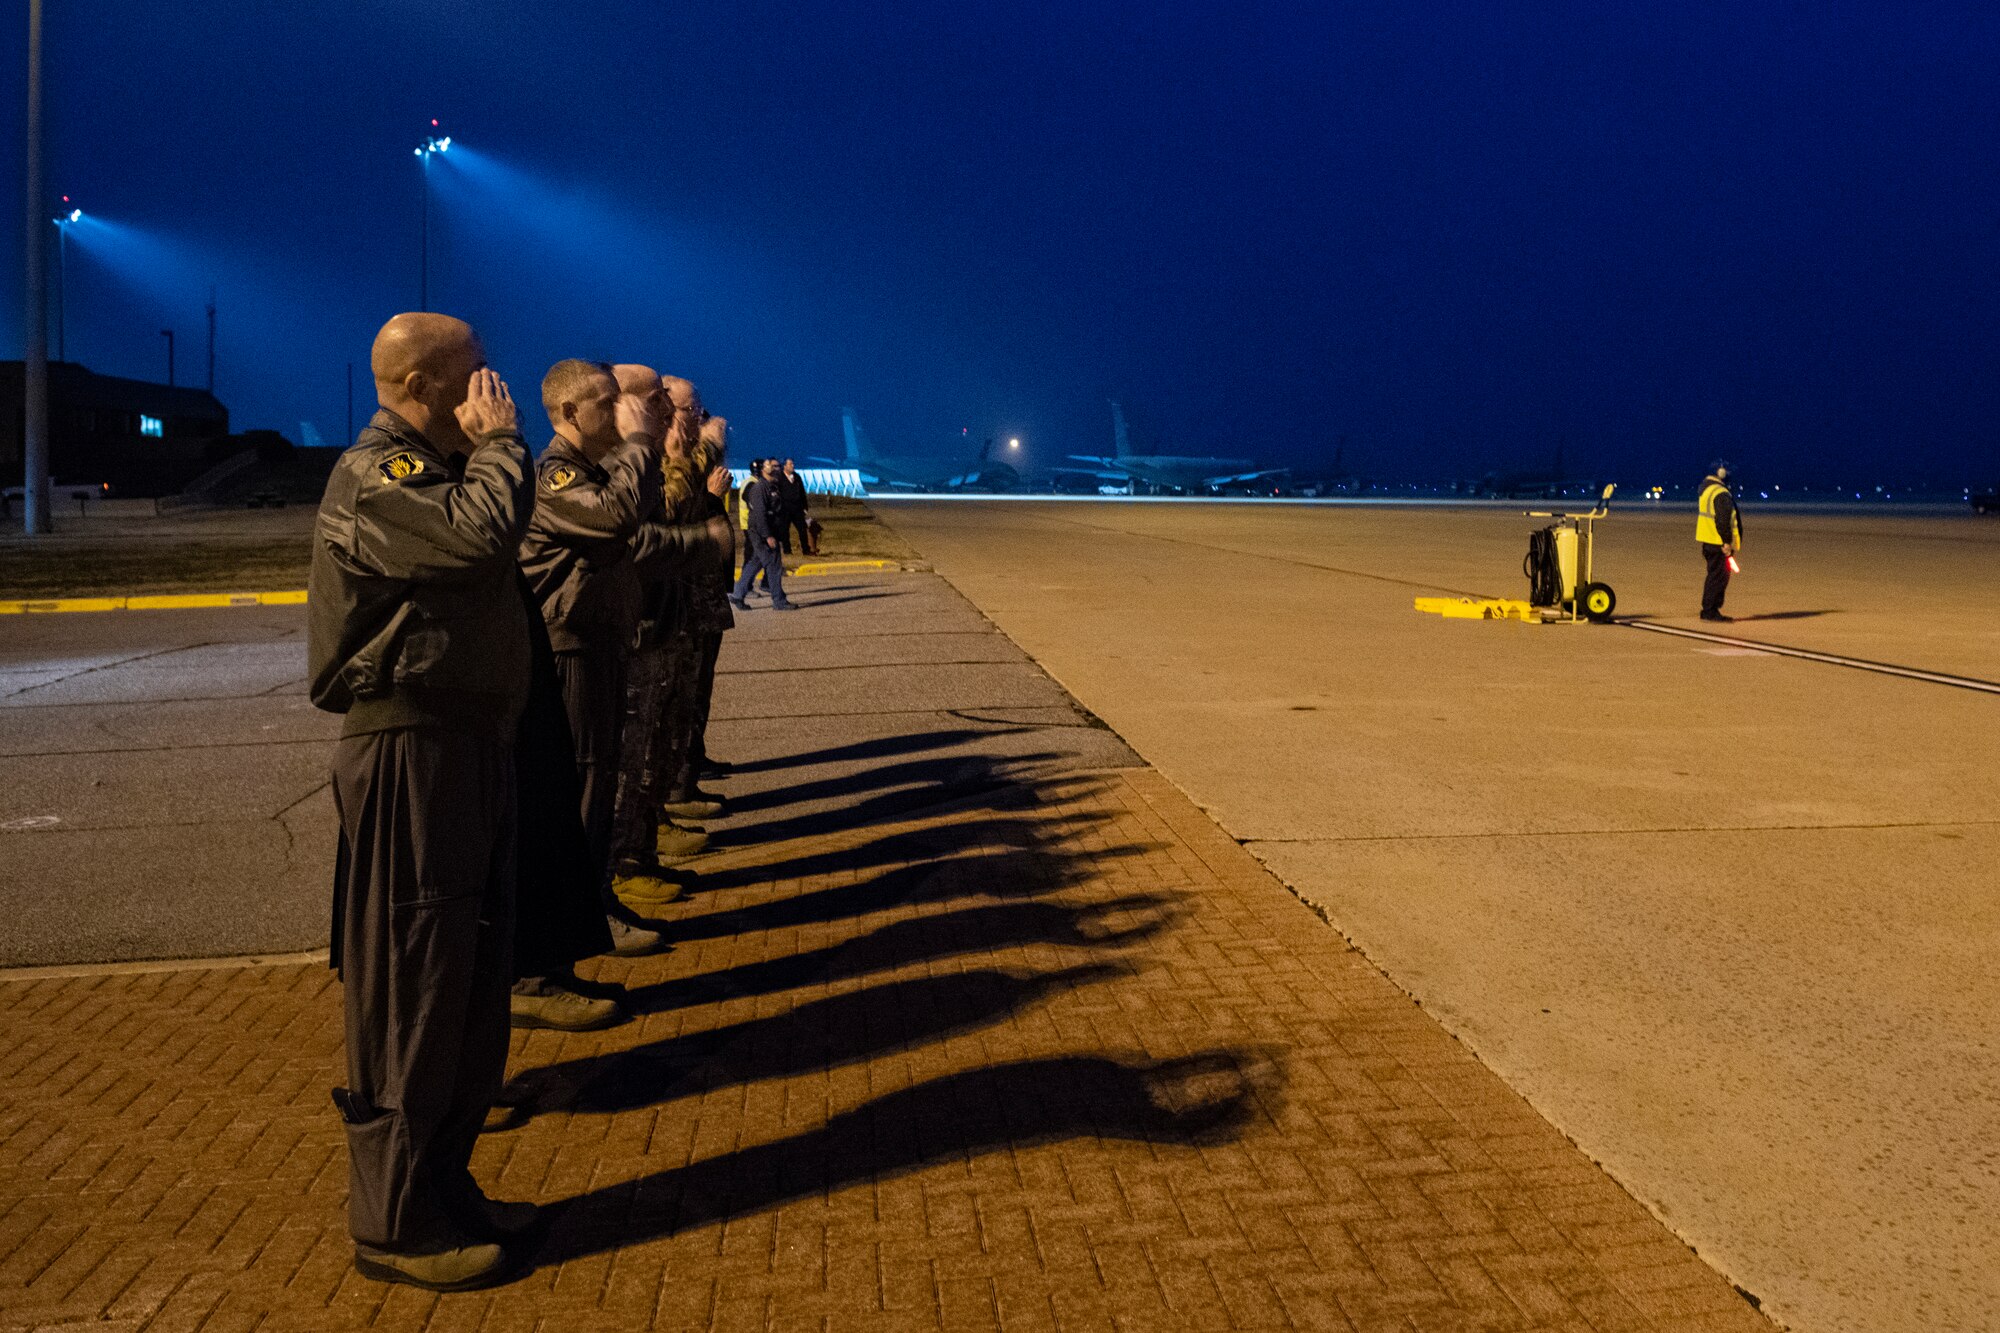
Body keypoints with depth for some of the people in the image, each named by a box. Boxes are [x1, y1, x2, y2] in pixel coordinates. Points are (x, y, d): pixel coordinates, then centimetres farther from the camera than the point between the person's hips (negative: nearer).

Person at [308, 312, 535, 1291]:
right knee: (410, 986, -2)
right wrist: (498, 441, -16)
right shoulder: (374, 477, -13)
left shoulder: (433, 468, 17)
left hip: (470, 742, 10)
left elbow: (495, 541, 12)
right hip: (410, 750, -10)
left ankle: (444, 1184, 29)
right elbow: (484, 533, -29)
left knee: (474, 975, 16)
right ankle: (391, 1221, 12)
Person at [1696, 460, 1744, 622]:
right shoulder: (1721, 494, -16)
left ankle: (1710, 610, 18)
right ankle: (1710, 611, -6)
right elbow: (1722, 520, -21)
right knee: (1718, 576, -6)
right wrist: (1727, 542, -20)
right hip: (1718, 542, -10)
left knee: (1715, 575, 15)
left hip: (1707, 541, 10)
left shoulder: (1705, 490, 15)